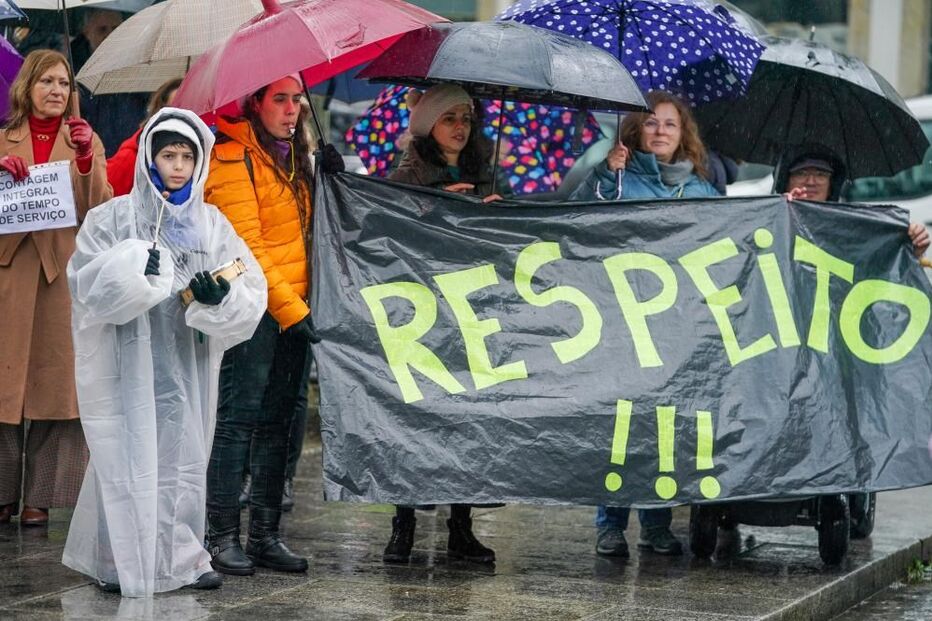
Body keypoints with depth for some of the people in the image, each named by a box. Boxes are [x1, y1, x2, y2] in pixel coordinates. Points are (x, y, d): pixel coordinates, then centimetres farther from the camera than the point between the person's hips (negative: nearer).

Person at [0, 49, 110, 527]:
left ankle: (40, 497, 3)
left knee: (56, 379, -3)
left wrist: (86, 159, -14)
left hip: (64, 271, -1)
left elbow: (101, 209, -1)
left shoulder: (85, 140, 11)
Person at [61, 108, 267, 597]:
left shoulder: (212, 224, 10)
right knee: (128, 457, -4)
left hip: (187, 366, 3)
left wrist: (221, 295, -17)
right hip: (128, 363, -3)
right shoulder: (114, 218, 1)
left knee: (183, 458, 5)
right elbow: (85, 284, -7)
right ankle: (121, 560, 7)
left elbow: (252, 292, 4)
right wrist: (131, 269, -22)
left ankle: (180, 558, 15)